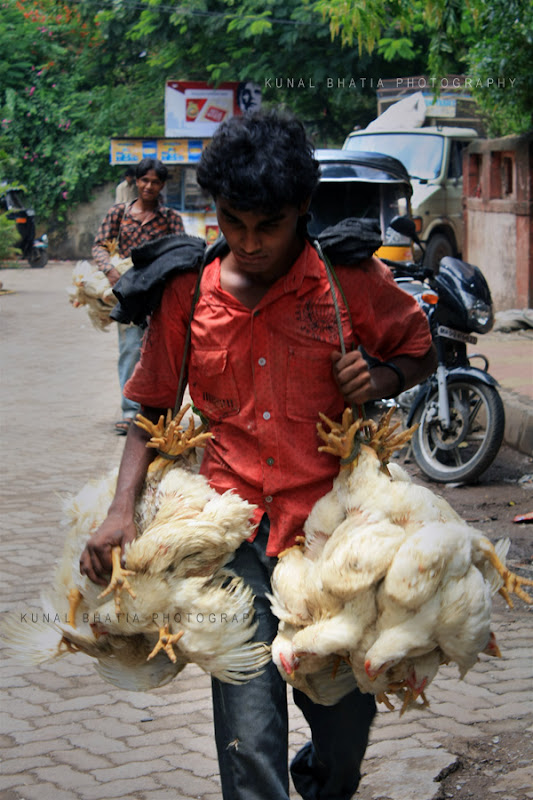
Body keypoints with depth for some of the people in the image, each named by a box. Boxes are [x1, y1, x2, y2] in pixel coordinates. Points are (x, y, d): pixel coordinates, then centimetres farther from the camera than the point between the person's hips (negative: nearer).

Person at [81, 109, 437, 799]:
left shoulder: (352, 280, -2)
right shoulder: (186, 294, 3)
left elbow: (420, 352, 14)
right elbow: (153, 406, 12)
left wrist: (380, 378, -9)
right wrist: (122, 509, -2)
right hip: (235, 537, 0)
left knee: (346, 719, 13)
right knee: (249, 739, -9)